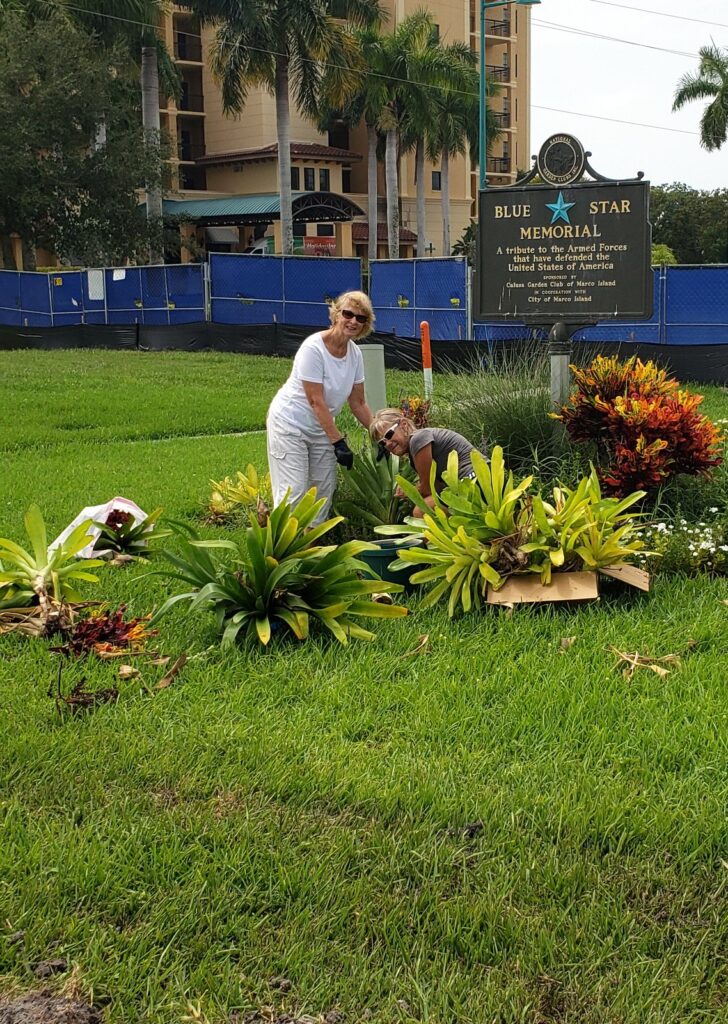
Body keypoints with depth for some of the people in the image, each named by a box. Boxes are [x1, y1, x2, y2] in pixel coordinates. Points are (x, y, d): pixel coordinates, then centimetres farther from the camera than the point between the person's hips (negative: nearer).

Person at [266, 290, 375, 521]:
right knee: (294, 493, -12)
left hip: (321, 426, 8)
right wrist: (338, 441, -25)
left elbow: (358, 403, 5)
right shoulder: (313, 348, -24)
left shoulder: (355, 353, -2)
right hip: (291, 424, -8)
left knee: (324, 489, 9)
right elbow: (316, 402, -25)